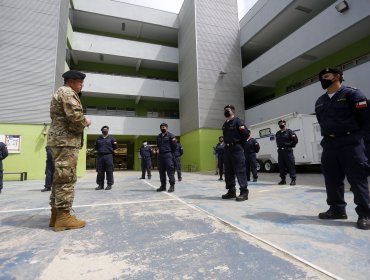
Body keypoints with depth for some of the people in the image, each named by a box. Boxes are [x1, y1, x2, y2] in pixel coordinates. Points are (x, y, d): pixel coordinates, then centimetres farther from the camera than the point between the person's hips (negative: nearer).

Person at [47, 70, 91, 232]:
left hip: (60, 140, 11)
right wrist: (86, 122, -2)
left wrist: (81, 123, 10)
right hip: (66, 140, -11)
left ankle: (56, 215, 17)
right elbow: (75, 115, -21)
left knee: (60, 178, 11)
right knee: (67, 178, -10)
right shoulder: (67, 92, -6)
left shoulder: (61, 93, 27)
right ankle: (63, 217, -5)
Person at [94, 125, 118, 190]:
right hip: (100, 156, 3)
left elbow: (115, 147, 8)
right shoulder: (98, 139, 15)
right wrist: (98, 150, 4)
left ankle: (109, 184, 5)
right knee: (100, 171, 6)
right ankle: (100, 185, 16)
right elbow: (95, 147, 20)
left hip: (108, 156, -3)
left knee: (109, 171, -3)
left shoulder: (111, 138, 7)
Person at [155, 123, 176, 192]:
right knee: (161, 171, 8)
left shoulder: (170, 135, -2)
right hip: (160, 155, 6)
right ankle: (163, 185, 16)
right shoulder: (158, 136, 16)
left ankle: (172, 185, -3)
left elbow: (174, 145, -2)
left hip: (168, 155, -6)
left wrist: (170, 152, 3)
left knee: (170, 170, -8)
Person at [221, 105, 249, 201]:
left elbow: (245, 133, -13)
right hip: (227, 149, 9)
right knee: (228, 171, 9)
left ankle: (244, 192, -2)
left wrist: (239, 144, -7)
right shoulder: (225, 124, 19)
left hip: (236, 149, -8)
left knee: (240, 170, -7)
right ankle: (231, 191, 18)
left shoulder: (237, 121, -5)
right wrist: (227, 144, 13)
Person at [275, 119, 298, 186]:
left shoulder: (289, 131, -1)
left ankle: (293, 180, 3)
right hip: (280, 151, 6)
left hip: (288, 151, -5)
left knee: (291, 166, -4)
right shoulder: (277, 133, 16)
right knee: (281, 166, 7)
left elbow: (295, 139, -5)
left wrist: (291, 146, -5)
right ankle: (283, 180, 17)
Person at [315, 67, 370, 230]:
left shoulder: (352, 94, -2)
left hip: (350, 143, -6)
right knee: (332, 179, 9)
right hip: (329, 144, 6)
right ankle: (337, 209, 21)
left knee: (357, 179, -3)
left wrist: (352, 134, 1)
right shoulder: (320, 102, 16)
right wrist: (328, 134, 13)